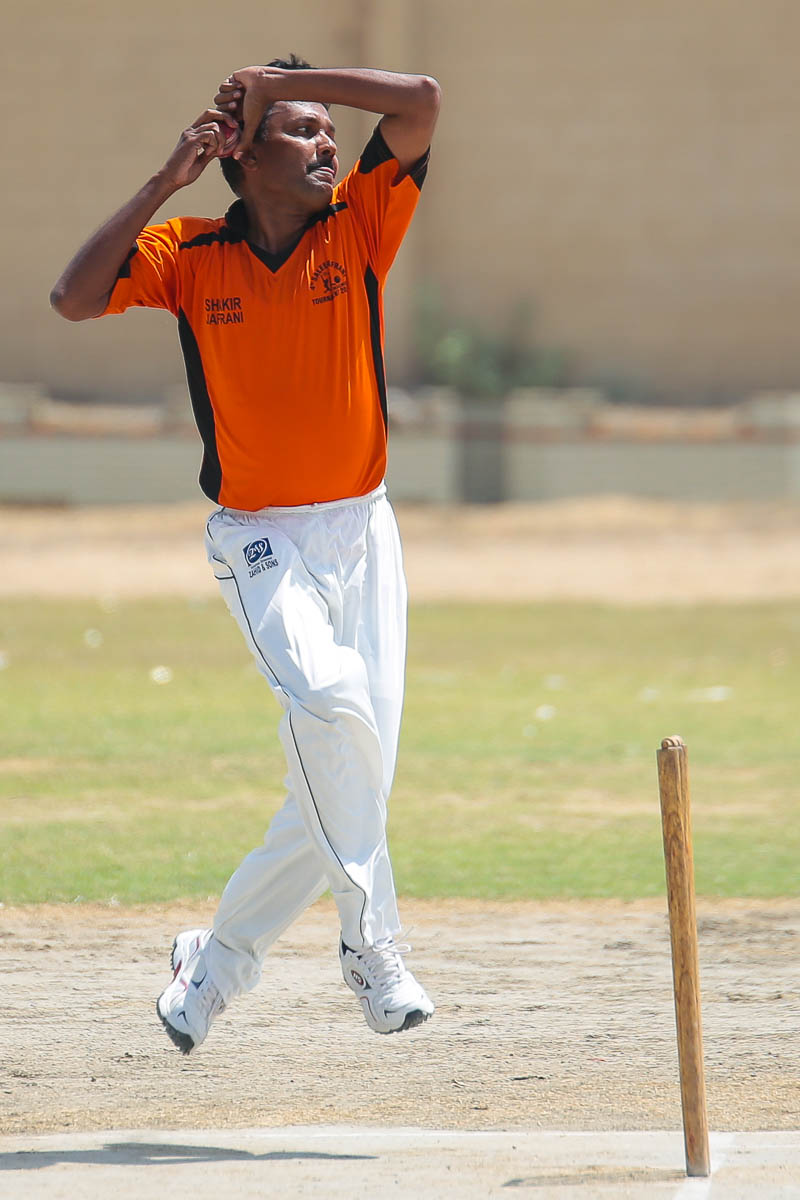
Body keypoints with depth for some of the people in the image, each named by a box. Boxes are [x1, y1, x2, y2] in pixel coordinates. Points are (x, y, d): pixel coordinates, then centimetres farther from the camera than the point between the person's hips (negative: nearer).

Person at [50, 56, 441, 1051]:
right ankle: (371, 941, -23)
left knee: (347, 781, 0)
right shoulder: (190, 255, -4)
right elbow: (74, 298, -17)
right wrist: (166, 181, -18)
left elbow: (419, 101, -14)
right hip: (260, 542, -3)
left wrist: (274, 80, -12)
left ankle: (216, 962, 20)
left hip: (362, 533, 3)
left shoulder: (358, 226, -2)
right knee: (327, 696, -31)